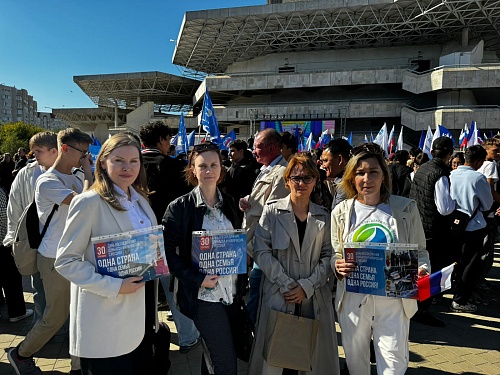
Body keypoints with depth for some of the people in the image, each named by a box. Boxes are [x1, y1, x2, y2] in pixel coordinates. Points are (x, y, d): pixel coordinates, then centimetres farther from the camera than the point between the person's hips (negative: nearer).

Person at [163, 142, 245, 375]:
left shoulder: (229, 202, 5)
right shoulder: (180, 207, -10)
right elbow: (168, 251, -11)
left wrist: (242, 283, 3)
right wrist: (196, 279, -19)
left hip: (231, 291, 5)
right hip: (204, 294, -5)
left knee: (214, 354, 20)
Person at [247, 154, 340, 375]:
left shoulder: (324, 217, 8)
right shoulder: (272, 211, 0)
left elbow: (328, 256, 3)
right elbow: (261, 251, -6)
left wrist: (307, 286, -9)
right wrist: (287, 284, -11)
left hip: (314, 297, 2)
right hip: (278, 295, -2)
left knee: (315, 355, 9)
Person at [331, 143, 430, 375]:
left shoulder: (406, 208, 0)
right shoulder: (341, 212, 2)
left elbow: (419, 251, 6)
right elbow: (334, 254, 7)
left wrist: (422, 269, -14)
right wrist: (337, 266, -15)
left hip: (393, 301, -1)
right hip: (353, 301, 2)